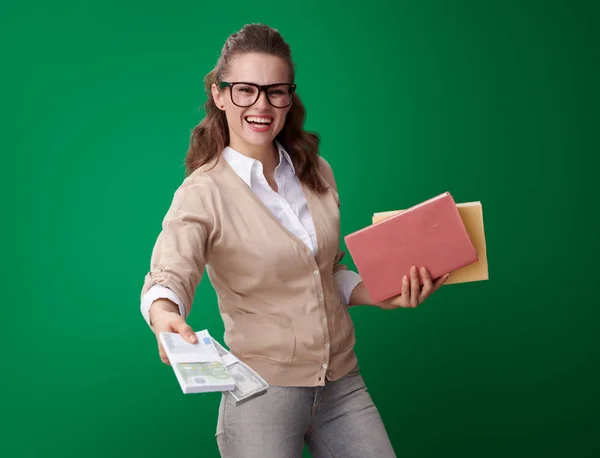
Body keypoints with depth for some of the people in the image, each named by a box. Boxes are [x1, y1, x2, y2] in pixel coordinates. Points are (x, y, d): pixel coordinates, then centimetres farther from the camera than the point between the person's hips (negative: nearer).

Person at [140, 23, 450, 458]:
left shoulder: (317, 174, 6)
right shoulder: (203, 193, -11)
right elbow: (169, 276, -27)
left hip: (342, 384, 5)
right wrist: (165, 315, -49)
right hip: (264, 389, -5)